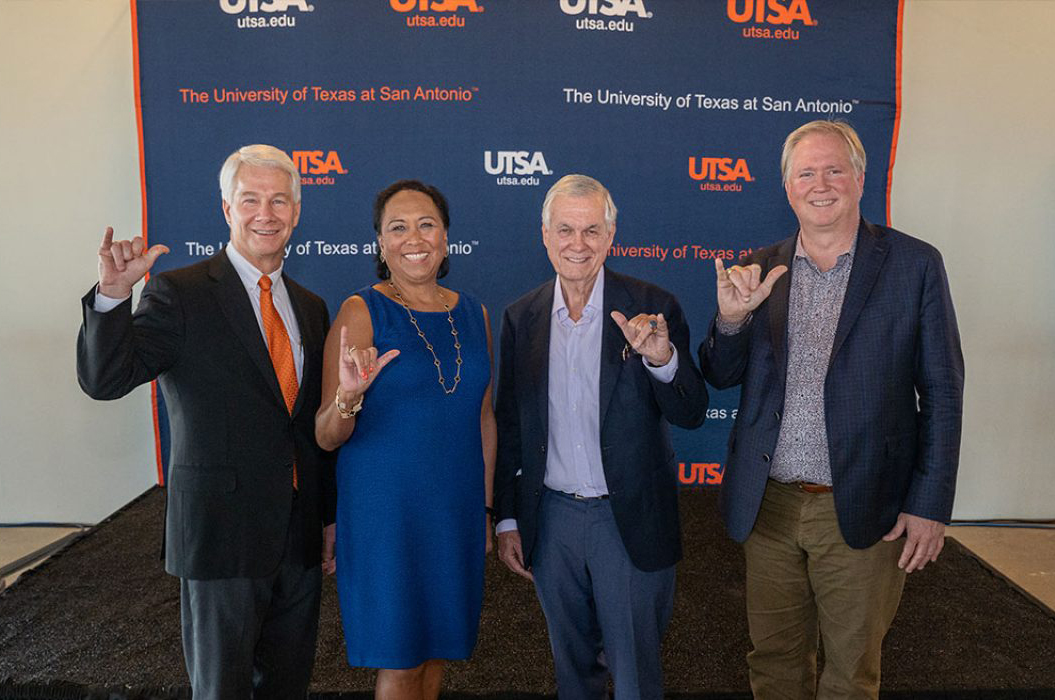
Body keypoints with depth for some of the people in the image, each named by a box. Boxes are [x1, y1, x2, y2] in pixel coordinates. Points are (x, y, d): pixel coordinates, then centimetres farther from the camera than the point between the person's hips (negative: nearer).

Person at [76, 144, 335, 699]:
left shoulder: (311, 308, 10)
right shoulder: (179, 294, -7)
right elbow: (104, 379, -15)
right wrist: (114, 294, -31)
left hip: (300, 538, 5)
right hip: (222, 530, -5)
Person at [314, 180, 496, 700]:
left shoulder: (473, 314, 4)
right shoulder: (362, 312, -10)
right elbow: (327, 437, -11)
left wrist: (486, 507, 13)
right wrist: (349, 396, -32)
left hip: (457, 510, 5)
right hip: (385, 511, -4)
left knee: (438, 647, 19)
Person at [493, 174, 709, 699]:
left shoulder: (651, 309, -10)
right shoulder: (521, 317, -1)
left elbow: (691, 414, -13)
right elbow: (509, 425, 5)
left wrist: (662, 358, -33)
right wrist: (506, 519, 5)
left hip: (630, 521, -3)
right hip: (551, 519, 3)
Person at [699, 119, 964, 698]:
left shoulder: (914, 264, -4)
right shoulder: (761, 270, 3)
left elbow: (942, 394, -3)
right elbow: (721, 377, 5)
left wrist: (930, 504, -7)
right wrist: (731, 316, -14)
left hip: (859, 510, -2)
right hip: (768, 505, 3)